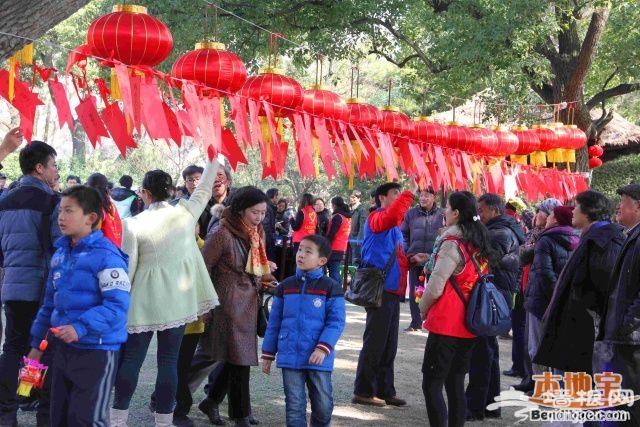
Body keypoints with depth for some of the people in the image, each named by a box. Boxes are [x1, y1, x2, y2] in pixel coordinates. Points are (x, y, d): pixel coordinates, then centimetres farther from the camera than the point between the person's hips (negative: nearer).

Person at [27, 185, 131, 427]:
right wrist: (37, 343, 20)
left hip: (97, 350, -8)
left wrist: (80, 327, -30)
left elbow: (117, 305, -22)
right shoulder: (60, 253, 10)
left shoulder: (106, 255, -15)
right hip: (63, 348, 8)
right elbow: (50, 302, 19)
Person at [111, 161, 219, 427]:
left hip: (144, 300, -2)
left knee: (131, 359, 7)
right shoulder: (185, 213, -4)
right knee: (169, 361, 5)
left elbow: (127, 267, -7)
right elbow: (205, 190, 15)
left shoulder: (134, 224, -10)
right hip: (178, 300, 2)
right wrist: (213, 160, 31)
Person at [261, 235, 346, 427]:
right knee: (294, 405, 6)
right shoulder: (285, 286, 7)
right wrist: (268, 354, 11)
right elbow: (274, 322, 11)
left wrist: (323, 348, -20)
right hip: (290, 357, 2)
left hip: (318, 358, -2)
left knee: (323, 405, 7)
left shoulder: (331, 288, -4)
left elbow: (336, 322, -9)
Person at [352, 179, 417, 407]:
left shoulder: (394, 227, 21)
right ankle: (363, 391, 2)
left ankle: (384, 391, 19)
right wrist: (410, 193, -28)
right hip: (380, 288, -9)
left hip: (393, 289, 9)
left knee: (389, 344, 12)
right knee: (375, 342, -5)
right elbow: (392, 216, -32)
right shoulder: (376, 218, -8)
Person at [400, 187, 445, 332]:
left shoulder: (442, 214, -2)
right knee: (414, 292, 6)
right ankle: (416, 322, 16)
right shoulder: (411, 213, 5)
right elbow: (403, 234, 8)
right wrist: (409, 254, 0)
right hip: (415, 259, 2)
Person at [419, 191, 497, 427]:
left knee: (432, 384, -4)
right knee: (455, 383, 13)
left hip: (446, 323, -8)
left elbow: (436, 286, -15)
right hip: (469, 324, 8)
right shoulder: (480, 243, 10)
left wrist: (423, 308, 2)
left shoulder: (453, 242, -13)